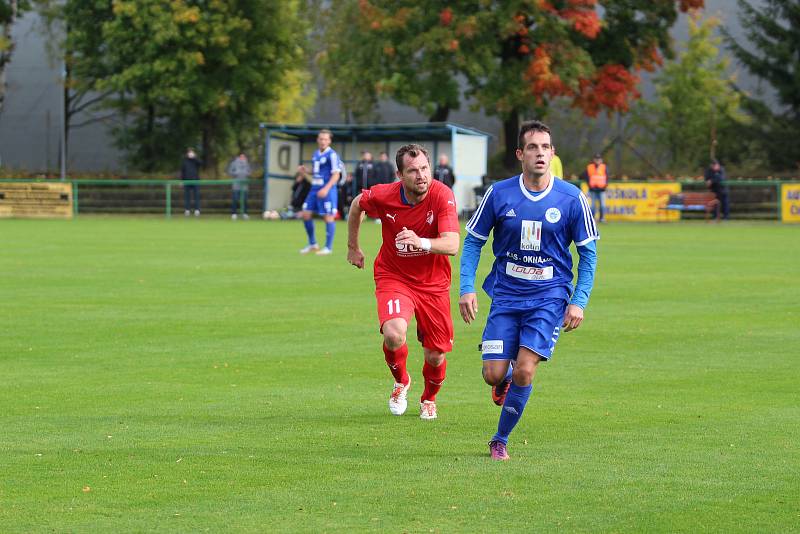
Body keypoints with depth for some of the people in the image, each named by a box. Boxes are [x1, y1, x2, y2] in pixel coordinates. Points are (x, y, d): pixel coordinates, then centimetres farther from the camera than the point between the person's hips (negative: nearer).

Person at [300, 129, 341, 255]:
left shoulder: (332, 155, -10)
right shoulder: (316, 154, 13)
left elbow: (336, 174, -15)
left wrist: (326, 188, -24)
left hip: (327, 189, -8)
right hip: (315, 188, 8)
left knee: (328, 217, -4)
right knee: (305, 214, 5)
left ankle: (328, 247, 4)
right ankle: (312, 244, 18)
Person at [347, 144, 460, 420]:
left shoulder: (442, 195, -21)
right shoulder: (383, 195, -16)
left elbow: (452, 245, -31)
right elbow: (356, 205, 8)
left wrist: (421, 242, -50)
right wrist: (353, 247, 18)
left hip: (433, 283, 0)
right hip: (393, 277, 0)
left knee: (435, 356, 5)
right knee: (394, 335, -28)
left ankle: (429, 398, 41)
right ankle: (401, 381, 7)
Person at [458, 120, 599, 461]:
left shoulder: (572, 198, -5)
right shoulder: (499, 194, -4)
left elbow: (588, 253, 3)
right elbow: (473, 241, 5)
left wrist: (579, 301, -6)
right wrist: (466, 288, -6)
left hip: (550, 297, -1)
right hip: (506, 295, 1)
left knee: (524, 371, -13)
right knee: (494, 374, -6)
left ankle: (500, 440, 7)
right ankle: (504, 381, 34)